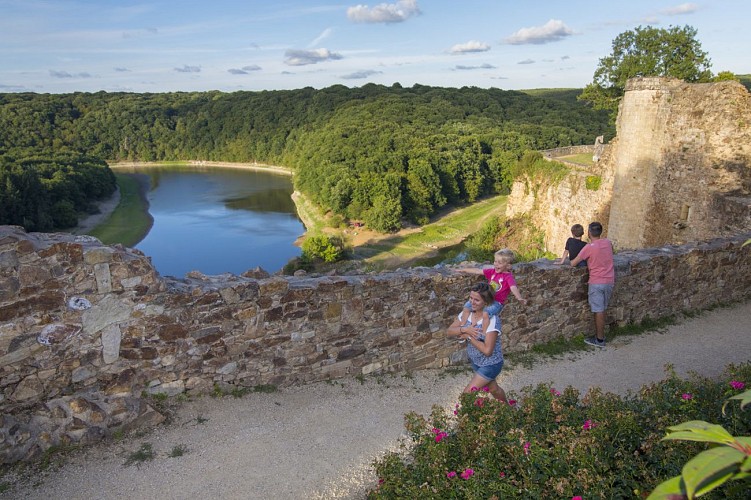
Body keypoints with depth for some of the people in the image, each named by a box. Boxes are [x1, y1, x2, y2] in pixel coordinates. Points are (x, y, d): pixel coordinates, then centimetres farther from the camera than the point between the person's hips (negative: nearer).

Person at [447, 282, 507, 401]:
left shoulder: (491, 319, -29)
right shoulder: (467, 312, -10)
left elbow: (487, 350, -32)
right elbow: (450, 330, -9)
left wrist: (469, 337, -25)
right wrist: (464, 329, -27)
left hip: (490, 364, -7)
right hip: (475, 361, 7)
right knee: (493, 388, 29)